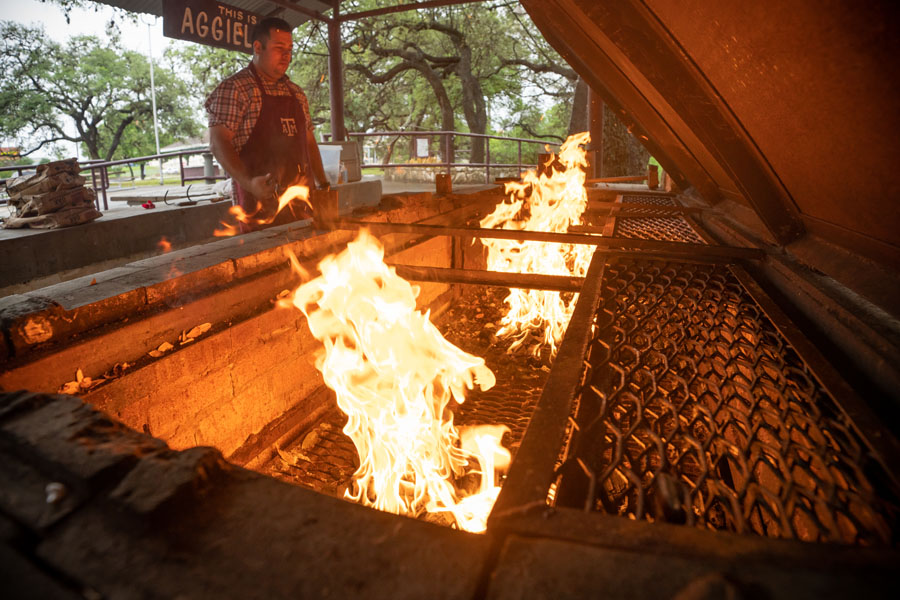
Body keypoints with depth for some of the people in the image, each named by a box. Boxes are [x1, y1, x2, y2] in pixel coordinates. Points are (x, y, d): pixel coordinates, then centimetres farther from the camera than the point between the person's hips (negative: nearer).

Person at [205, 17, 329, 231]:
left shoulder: (296, 93, 18)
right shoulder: (234, 88, -2)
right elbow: (218, 142, -11)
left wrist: (323, 183, 14)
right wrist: (249, 182, -26)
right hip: (260, 197, -6)